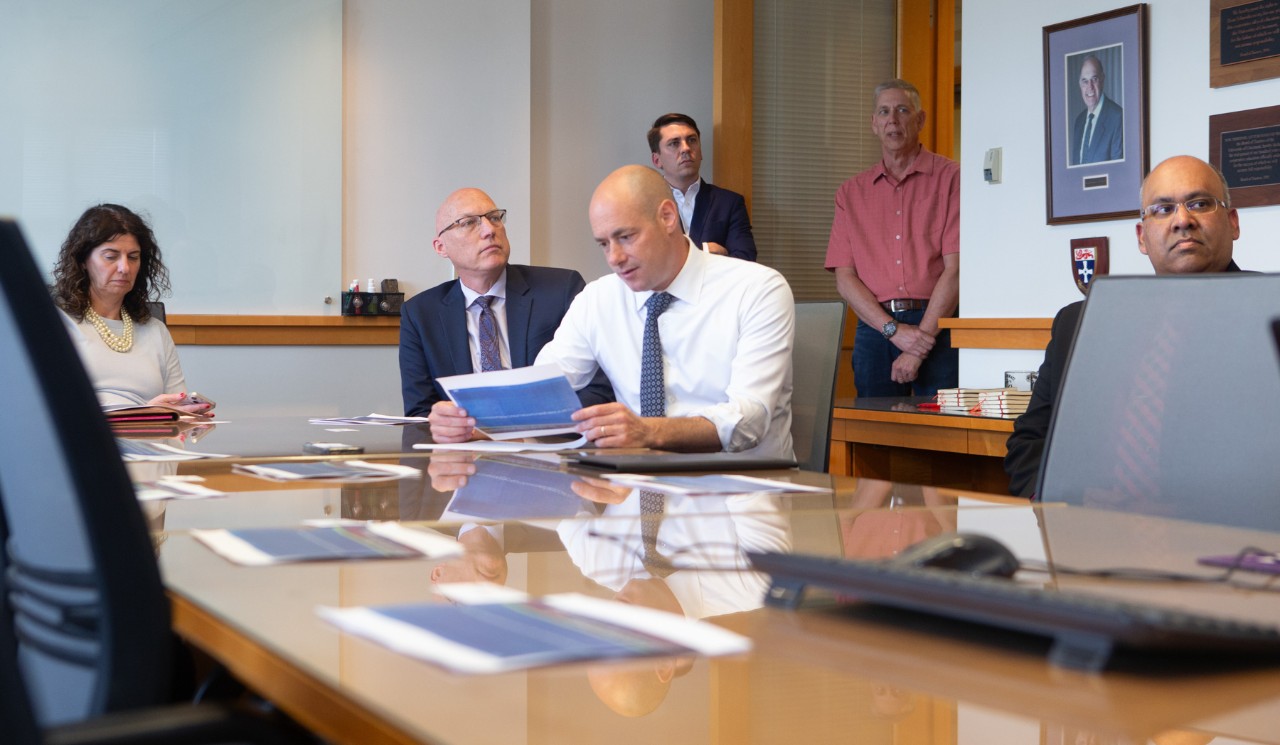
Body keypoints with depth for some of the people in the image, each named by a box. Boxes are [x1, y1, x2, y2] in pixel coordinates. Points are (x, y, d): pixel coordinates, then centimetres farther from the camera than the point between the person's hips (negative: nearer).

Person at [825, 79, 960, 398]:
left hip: (938, 326, -3)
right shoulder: (851, 192, 15)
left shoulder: (949, 178, 4)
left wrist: (922, 335, -12)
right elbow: (844, 277, 6)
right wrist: (894, 330, -8)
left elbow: (956, 268, -4)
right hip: (875, 329, 3)